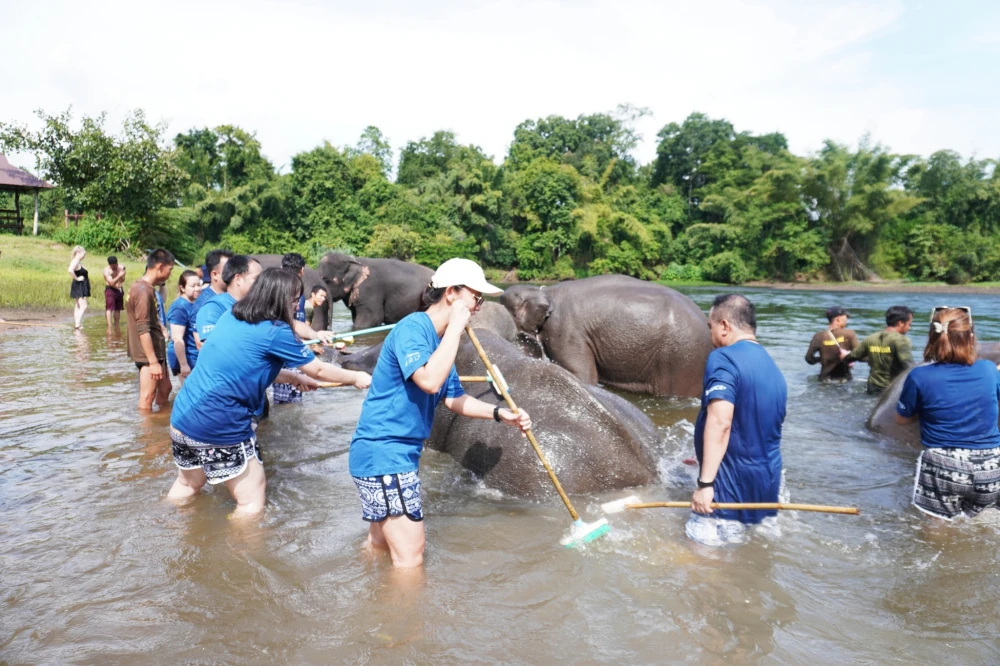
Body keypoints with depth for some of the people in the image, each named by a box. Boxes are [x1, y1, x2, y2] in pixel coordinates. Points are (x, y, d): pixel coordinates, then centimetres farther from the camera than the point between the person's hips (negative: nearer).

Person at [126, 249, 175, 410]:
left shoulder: (146, 287, 10)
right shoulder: (143, 291, -21)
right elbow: (143, 330, -24)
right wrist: (153, 361, -24)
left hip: (156, 350, 10)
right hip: (148, 353, -10)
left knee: (165, 388, 20)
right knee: (147, 398, -1)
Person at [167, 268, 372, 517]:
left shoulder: (230, 317, 9)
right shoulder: (275, 331, -12)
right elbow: (319, 370, -2)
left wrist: (293, 378, 24)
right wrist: (357, 378, 13)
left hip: (182, 417, 9)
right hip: (219, 426, -9)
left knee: (188, 485, 30)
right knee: (252, 502, 6)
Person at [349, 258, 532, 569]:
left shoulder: (439, 338, 11)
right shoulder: (412, 328, -18)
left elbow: (453, 398, 15)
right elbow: (430, 381, -34)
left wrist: (499, 413, 3)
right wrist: (456, 327, -24)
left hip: (398, 453, 10)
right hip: (383, 453, -10)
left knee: (380, 544, 24)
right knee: (410, 557, -5)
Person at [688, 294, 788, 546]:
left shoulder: (724, 357, -13)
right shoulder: (773, 368, 14)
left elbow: (720, 422, -26)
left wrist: (705, 482, -25)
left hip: (733, 486, -9)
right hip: (767, 482, 9)